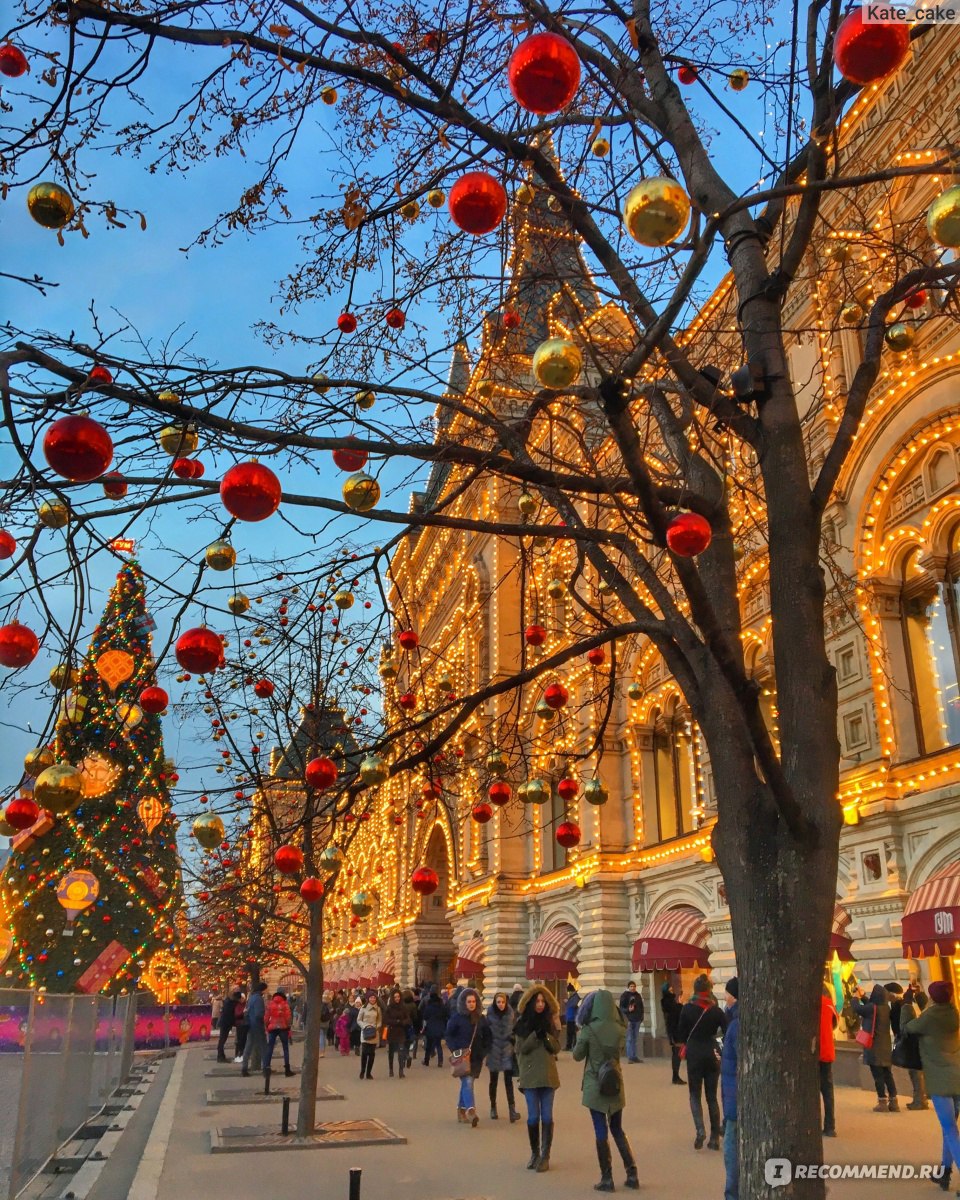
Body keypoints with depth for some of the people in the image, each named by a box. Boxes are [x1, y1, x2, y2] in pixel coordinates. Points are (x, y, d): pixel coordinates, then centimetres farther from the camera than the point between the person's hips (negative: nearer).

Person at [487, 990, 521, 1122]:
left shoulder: (511, 1012, -5)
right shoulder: (490, 1012, -7)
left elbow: (515, 1029, 6)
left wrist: (513, 1039, -4)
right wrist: (487, 1045, -2)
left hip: (507, 1048, -1)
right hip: (494, 1048, 1)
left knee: (508, 1079, -8)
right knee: (493, 1080, 11)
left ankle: (512, 1109, -10)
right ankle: (493, 1107, 26)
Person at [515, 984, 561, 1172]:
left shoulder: (550, 1020, 3)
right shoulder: (523, 1022, -1)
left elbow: (557, 1048, 2)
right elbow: (521, 1048, -6)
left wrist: (546, 1036, -15)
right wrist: (535, 1034, -18)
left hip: (548, 1074, 1)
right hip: (530, 1074, -1)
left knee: (547, 1116, 0)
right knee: (533, 1116, 2)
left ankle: (545, 1156, 7)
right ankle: (534, 1153, 18)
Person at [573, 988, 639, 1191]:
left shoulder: (589, 1030, -14)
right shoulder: (620, 1029, -4)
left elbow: (577, 1056, -2)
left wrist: (579, 1036, 12)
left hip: (595, 1086, -4)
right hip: (615, 1084, 4)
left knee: (601, 1132, 5)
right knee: (617, 1130, 17)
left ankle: (607, 1179, 9)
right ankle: (632, 1175, 15)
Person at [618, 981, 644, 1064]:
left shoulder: (638, 995, 12)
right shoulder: (625, 995, -4)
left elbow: (641, 1007, 20)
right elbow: (621, 1007, -6)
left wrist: (641, 1016, 12)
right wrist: (628, 1010, -23)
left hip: (637, 1019, 5)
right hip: (629, 1019, -5)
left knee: (634, 1039, 11)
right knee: (629, 1039, -6)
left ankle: (634, 1056, 15)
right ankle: (630, 1057, -5)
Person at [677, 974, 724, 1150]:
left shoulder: (687, 1009, -9)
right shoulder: (716, 1010, -5)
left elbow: (681, 1033, -1)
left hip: (694, 1054, -2)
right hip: (712, 1055, 2)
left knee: (695, 1095, 9)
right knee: (712, 1096, 13)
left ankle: (700, 1130, -13)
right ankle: (715, 1137, 11)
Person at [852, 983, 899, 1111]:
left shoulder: (872, 1007, -20)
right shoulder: (885, 1007, 2)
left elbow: (857, 1008, -8)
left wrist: (857, 997, 10)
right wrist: (863, 996, 27)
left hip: (874, 1046, -7)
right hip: (885, 1045, 7)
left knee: (878, 1075, 0)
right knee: (887, 1074, 13)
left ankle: (883, 1103, 3)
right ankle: (893, 1102, 14)